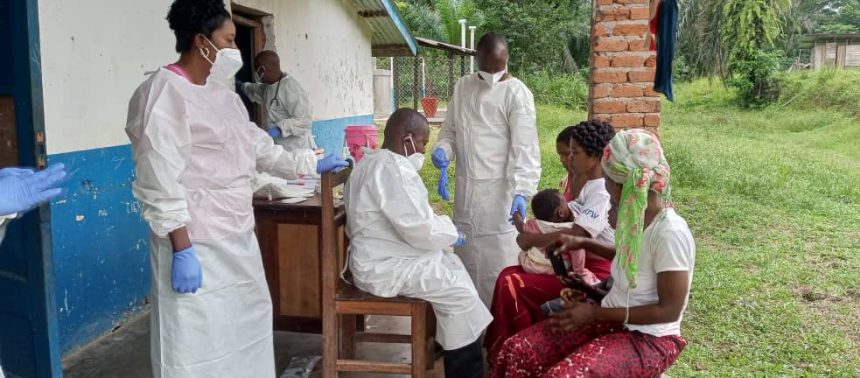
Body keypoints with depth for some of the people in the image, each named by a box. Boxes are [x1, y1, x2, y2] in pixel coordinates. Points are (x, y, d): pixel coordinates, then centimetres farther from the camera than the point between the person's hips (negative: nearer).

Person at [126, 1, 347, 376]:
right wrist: (181, 250, -21)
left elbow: (258, 148, 23)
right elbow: (160, 182, -19)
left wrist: (310, 164, 24)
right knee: (199, 343, 1)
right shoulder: (164, 92, -15)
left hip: (236, 238, 9)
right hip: (196, 246, -9)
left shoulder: (223, 93, 13)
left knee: (246, 326, 20)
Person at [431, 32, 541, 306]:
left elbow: (524, 147, -17)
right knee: (466, 254, 15)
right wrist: (443, 149, -7)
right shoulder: (462, 86, 9)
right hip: (466, 187, 6)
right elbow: (450, 129, 16)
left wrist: (521, 191, -29)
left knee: (498, 257, -3)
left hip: (499, 189, -6)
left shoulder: (516, 93, -10)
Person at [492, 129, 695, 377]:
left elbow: (669, 310, -21)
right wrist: (583, 243, 10)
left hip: (648, 338, -8)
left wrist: (595, 313, -20)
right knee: (518, 351, -8)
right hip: (611, 319, 8)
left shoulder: (671, 233, -24)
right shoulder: (637, 215, 1)